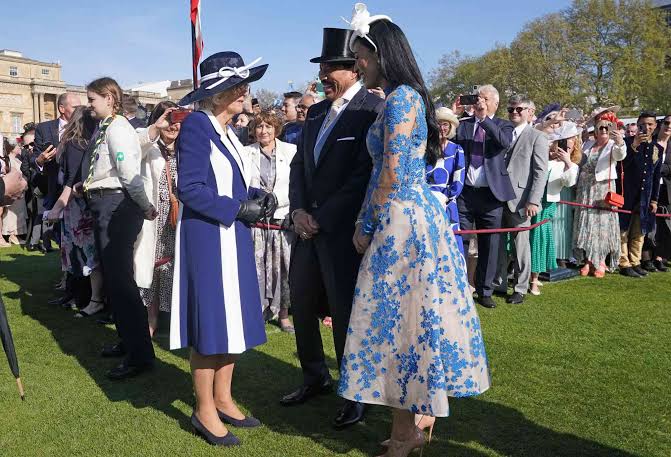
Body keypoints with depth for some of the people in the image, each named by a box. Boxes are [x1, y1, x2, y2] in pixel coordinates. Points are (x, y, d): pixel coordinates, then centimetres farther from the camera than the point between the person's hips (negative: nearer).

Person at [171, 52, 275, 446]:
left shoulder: (229, 131, 13)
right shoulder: (197, 125, -14)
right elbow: (189, 189, -20)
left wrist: (260, 196, -1)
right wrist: (239, 209, -17)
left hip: (234, 239, 9)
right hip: (208, 239, -9)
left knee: (232, 319, 14)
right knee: (211, 323, 0)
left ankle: (223, 399, 27)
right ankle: (205, 411, 15)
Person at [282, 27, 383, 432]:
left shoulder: (374, 110, -10)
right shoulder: (316, 111, 14)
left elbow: (364, 176, -16)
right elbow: (299, 165, 15)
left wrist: (320, 219, -14)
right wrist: (298, 211, -2)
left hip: (343, 230, -7)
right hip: (308, 226, 8)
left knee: (346, 312, 2)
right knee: (302, 305, 14)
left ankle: (357, 393, 21)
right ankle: (316, 378, 35)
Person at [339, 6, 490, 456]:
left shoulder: (400, 98, -13)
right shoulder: (408, 97, 17)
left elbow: (391, 174, -18)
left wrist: (366, 225, -6)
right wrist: (370, 220, 12)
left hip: (403, 222, -10)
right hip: (417, 215, 10)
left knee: (397, 319, -1)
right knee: (412, 317, 13)